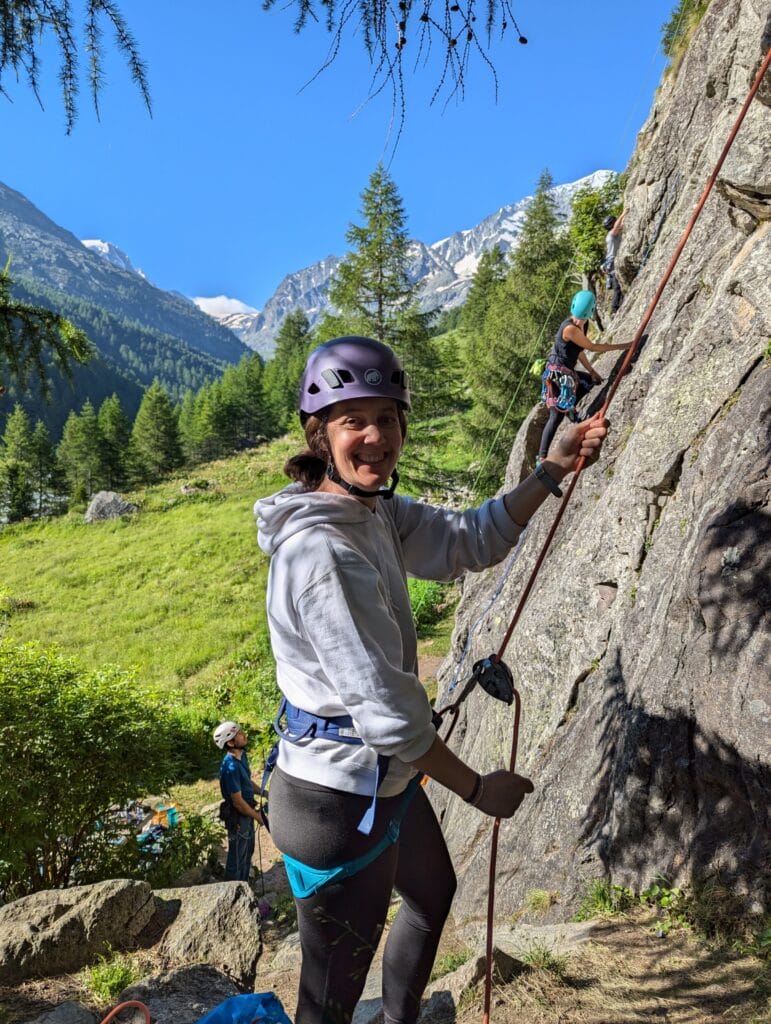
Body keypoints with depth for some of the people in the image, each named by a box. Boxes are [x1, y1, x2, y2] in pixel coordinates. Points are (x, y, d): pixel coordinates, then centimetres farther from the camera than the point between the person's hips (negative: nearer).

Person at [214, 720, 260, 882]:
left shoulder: (242, 755, -4)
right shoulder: (231, 767, -32)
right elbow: (238, 802, -26)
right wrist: (258, 817, -15)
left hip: (247, 812, 9)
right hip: (238, 816, -9)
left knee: (248, 852, 24)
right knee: (237, 858, 10)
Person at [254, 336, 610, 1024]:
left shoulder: (375, 509, 0)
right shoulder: (321, 550, -30)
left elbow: (470, 541, 6)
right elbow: (385, 707, -28)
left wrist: (553, 470, -1)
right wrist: (478, 789, -15)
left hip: (386, 776, 10)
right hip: (340, 802, -10)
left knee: (435, 891, 34)